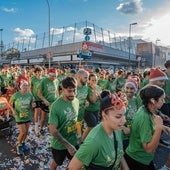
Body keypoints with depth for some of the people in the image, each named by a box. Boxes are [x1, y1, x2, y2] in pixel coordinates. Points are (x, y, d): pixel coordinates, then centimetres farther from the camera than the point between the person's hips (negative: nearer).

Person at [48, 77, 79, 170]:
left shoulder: (76, 101, -9)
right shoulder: (56, 105, -27)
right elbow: (53, 130, -24)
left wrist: (77, 134, 8)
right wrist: (68, 145, -25)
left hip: (74, 141, 4)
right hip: (59, 144, -4)